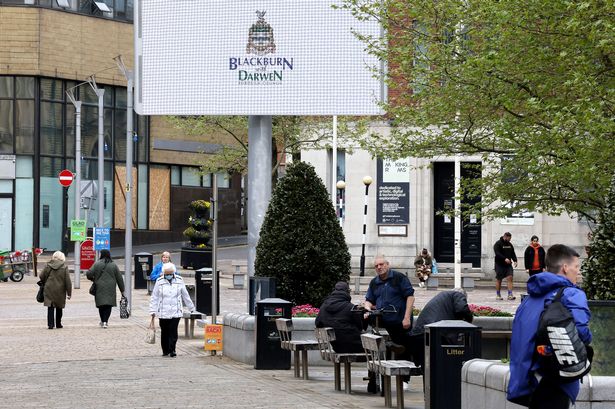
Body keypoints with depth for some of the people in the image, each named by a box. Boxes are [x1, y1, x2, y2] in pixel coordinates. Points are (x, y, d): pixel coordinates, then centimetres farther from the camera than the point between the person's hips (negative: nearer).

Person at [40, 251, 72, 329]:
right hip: (60, 290, 0)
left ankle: (50, 324, -7)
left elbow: (42, 277, 3)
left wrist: (45, 283, 24)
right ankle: (58, 324, 23)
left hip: (49, 290, 0)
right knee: (59, 308, 15)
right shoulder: (64, 267, -6)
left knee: (50, 307, 2)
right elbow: (68, 281, -6)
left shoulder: (48, 266, -2)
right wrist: (69, 293, -1)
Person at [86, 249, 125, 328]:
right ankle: (105, 321, -9)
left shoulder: (97, 264, -3)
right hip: (110, 289, 0)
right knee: (108, 305, 2)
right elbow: (119, 279, 5)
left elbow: (89, 274, -8)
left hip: (100, 288, 0)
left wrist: (93, 279, 16)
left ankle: (103, 321, 19)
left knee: (101, 305, 11)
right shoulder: (113, 265, 3)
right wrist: (122, 290, 12)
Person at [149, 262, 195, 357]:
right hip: (163, 313, 0)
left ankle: (172, 350, -6)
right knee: (164, 332, 7)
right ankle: (165, 351, 18)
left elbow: (185, 295, 15)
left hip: (176, 312, 0)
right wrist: (153, 311, 1)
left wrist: (191, 308, 21)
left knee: (173, 332, -9)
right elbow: (154, 298, 4)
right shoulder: (159, 282, 0)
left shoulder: (179, 281, 3)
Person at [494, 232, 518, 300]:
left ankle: (510, 295, -12)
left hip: (508, 265, 5)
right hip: (500, 265, -5)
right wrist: (504, 259, -29)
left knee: (510, 278, -9)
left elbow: (513, 253, 14)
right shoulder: (498, 244, -6)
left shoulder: (510, 244, 14)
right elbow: (497, 253, -18)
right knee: (498, 280, 3)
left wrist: (515, 260, -4)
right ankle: (498, 295, 14)